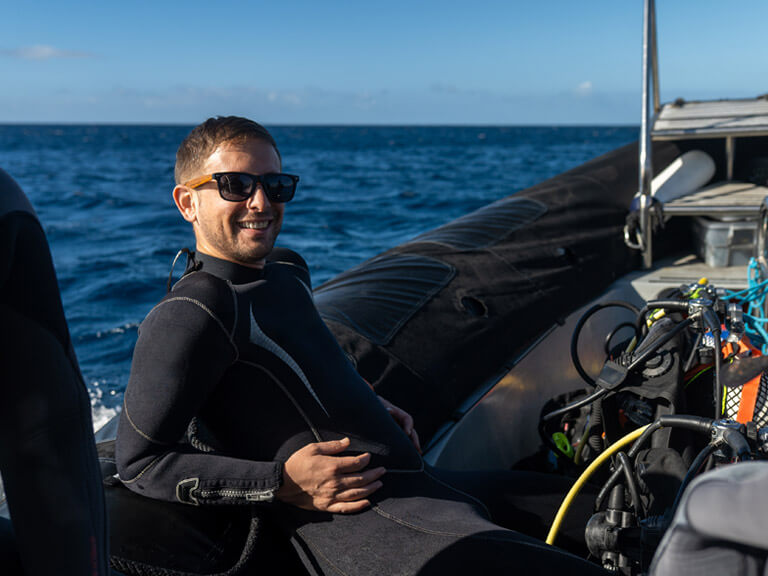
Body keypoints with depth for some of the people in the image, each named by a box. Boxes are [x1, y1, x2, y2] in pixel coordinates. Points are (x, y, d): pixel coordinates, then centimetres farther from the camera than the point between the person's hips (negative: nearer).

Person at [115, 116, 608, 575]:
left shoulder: (288, 270, 17)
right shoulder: (189, 315, -11)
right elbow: (140, 461, -13)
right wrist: (283, 483, -18)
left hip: (419, 486, 10)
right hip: (368, 522, -10)